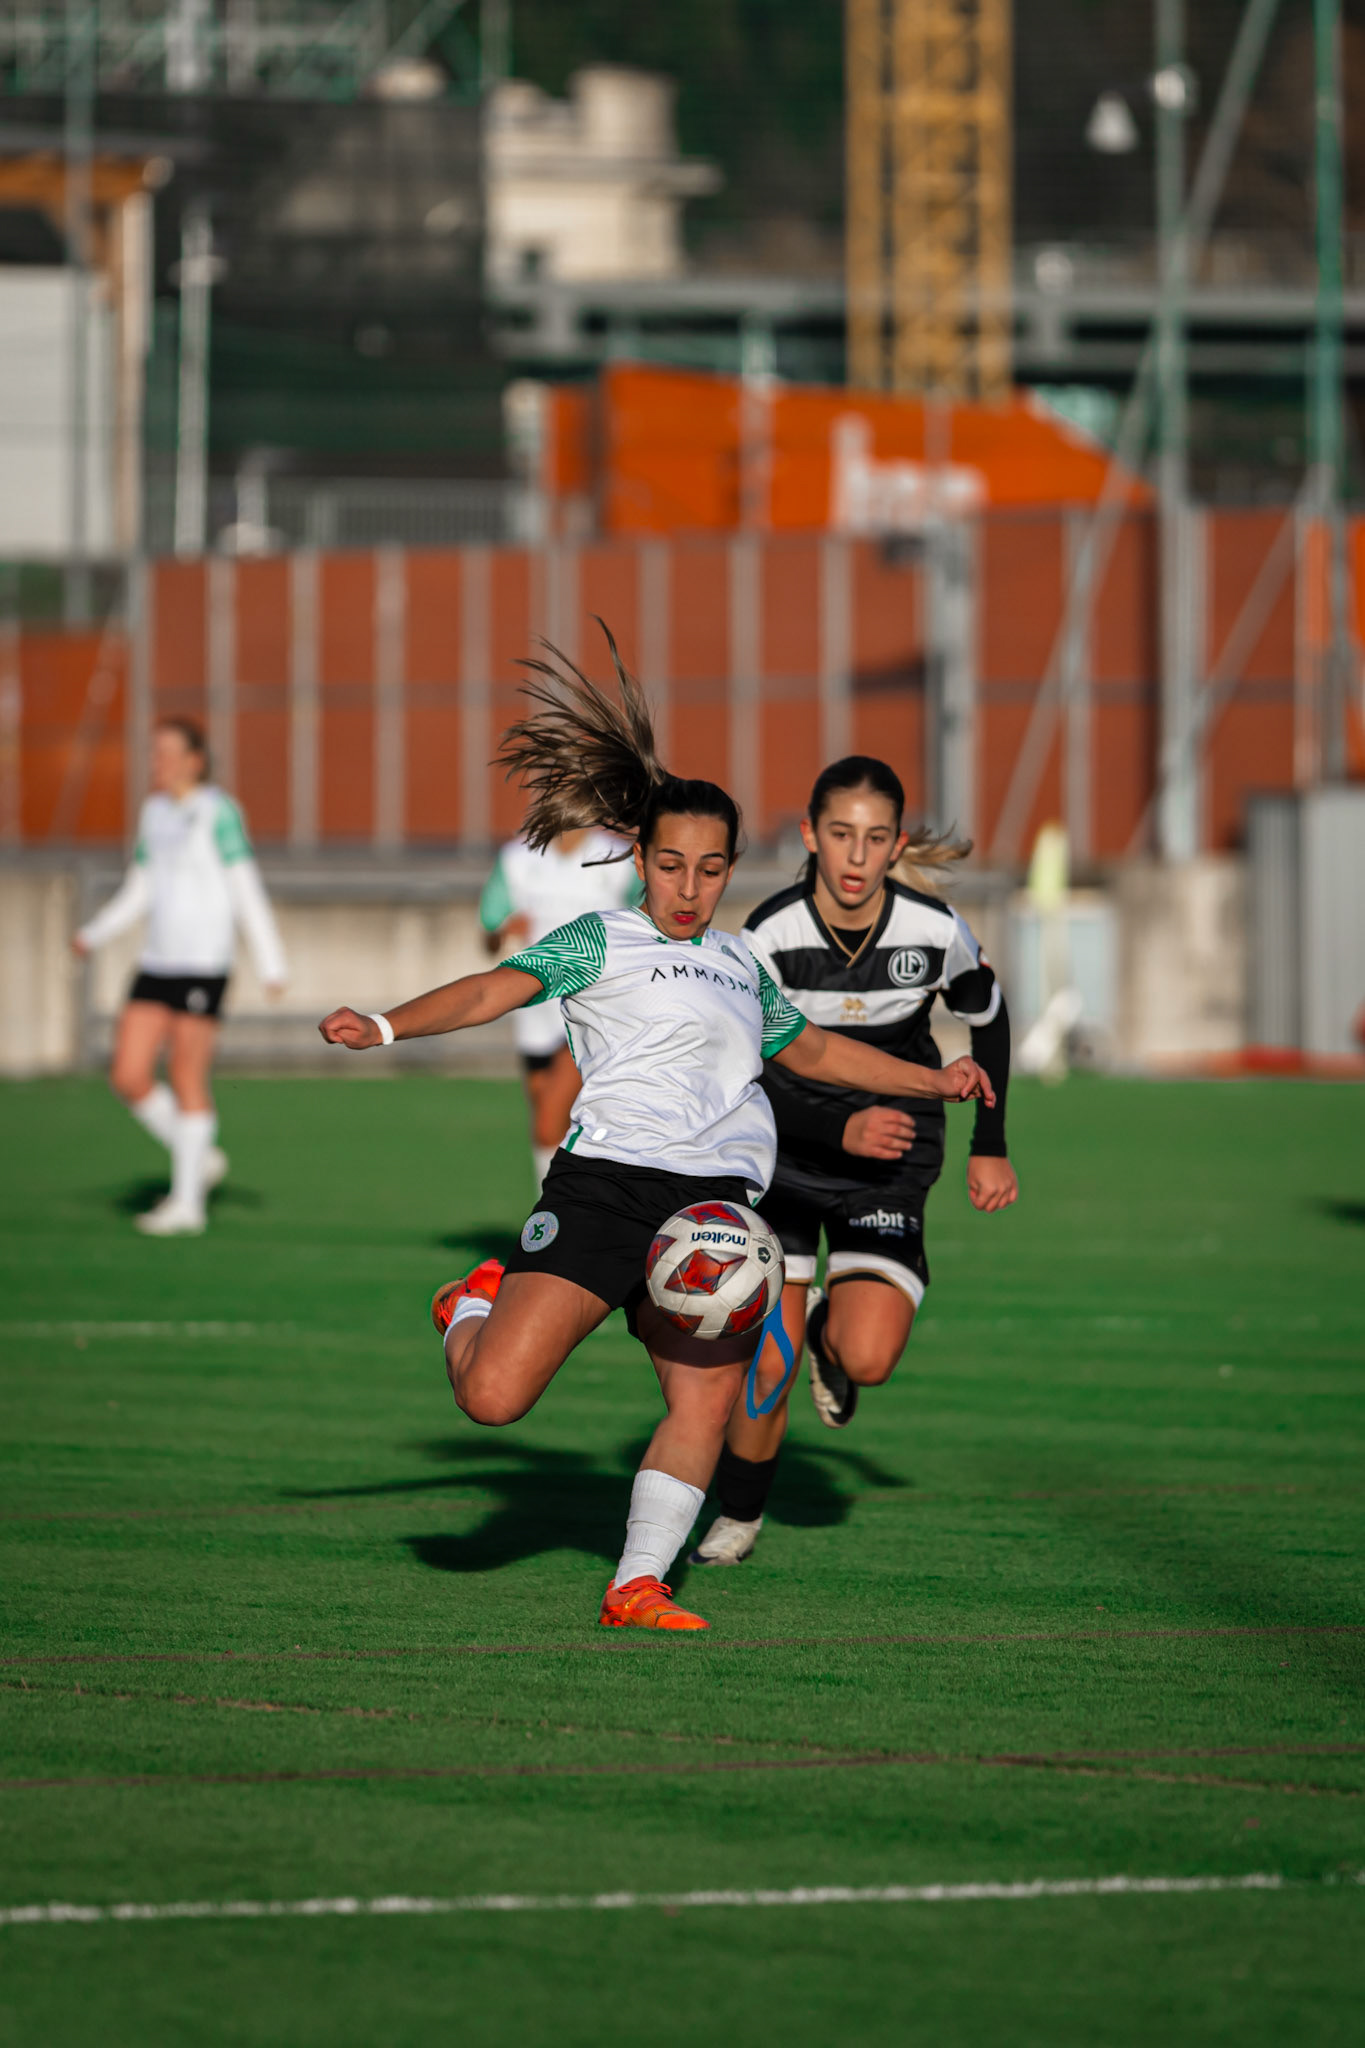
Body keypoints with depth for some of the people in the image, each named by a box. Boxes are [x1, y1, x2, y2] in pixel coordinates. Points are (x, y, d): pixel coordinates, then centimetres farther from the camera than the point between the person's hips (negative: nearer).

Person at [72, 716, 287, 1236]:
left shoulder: (217, 812, -8)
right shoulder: (155, 813, 14)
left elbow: (246, 890, -10)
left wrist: (270, 963, -12)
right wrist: (94, 934, 7)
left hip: (202, 964, -7)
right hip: (157, 960, 7)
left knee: (187, 1080, -2)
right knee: (128, 1076, 0)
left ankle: (188, 1203, 6)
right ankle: (198, 1158, 19)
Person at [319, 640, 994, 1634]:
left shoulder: (738, 963, 24)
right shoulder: (603, 942, 5)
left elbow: (812, 1047, 39)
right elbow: (498, 989, -8)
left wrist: (934, 1081, 39)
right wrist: (386, 1027, -23)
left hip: (716, 1200, 5)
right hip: (606, 1181, -5)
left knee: (708, 1395, -13)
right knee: (493, 1399, -13)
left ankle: (638, 1586, -5)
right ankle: (475, 1307, 21)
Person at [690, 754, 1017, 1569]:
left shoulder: (935, 931, -16)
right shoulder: (770, 937, -21)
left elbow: (989, 1018, 6)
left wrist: (991, 1147, 9)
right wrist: (840, 1131, -35)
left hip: (889, 1165, 1)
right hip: (784, 1158, -1)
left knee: (866, 1360, -17)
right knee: (766, 1371, -9)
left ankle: (829, 1328, 21)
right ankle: (739, 1518, 19)